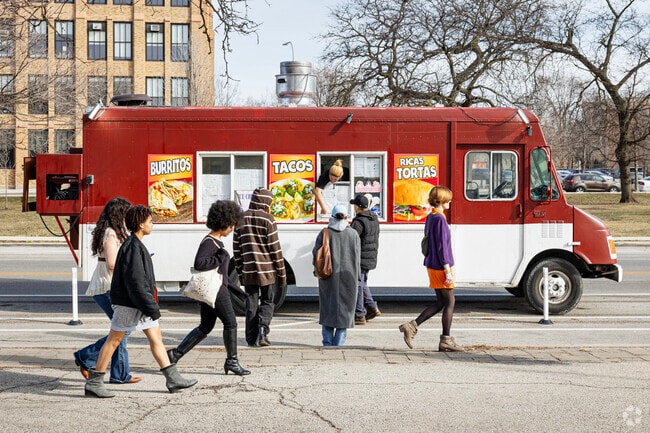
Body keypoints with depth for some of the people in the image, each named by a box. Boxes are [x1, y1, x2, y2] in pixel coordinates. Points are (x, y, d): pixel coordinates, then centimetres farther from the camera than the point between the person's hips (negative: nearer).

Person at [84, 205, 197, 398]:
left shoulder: (136, 245, 13)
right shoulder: (132, 247, -19)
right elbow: (134, 282, -24)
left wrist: (150, 305, 23)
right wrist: (151, 307, -23)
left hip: (140, 303, 10)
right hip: (128, 303, -10)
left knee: (156, 337, 8)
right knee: (114, 339, -1)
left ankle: (173, 378, 11)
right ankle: (93, 382, 8)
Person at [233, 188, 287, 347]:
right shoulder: (267, 219, -7)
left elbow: (236, 249, 8)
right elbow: (275, 248, -8)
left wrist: (240, 271, 17)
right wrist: (282, 273, -1)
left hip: (248, 271, 3)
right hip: (267, 270, -3)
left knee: (251, 304, 9)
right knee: (267, 301, 11)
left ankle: (252, 339, 10)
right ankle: (263, 328, -10)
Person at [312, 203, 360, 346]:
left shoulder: (325, 233, -4)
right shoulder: (353, 234, 0)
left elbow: (316, 254, -1)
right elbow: (357, 258, 3)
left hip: (328, 276, 0)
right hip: (348, 277, 0)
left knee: (327, 308, 10)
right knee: (344, 309, 6)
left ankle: (328, 343, 10)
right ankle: (339, 343, 4)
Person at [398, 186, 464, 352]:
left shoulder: (430, 218, 13)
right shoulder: (440, 219, -16)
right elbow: (442, 246, -19)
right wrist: (448, 271, -19)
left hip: (432, 266, 9)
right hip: (440, 267, -9)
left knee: (440, 302, 13)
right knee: (449, 301, 0)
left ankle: (412, 326, 6)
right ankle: (446, 341, 5)